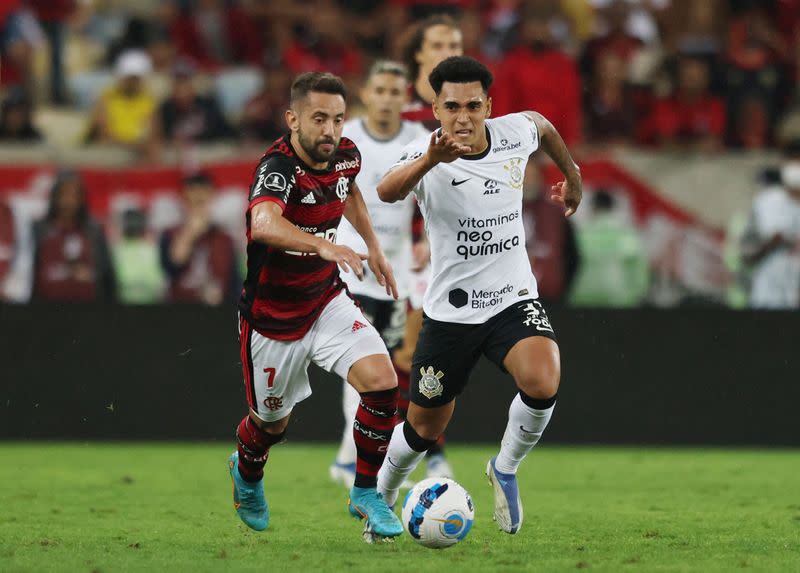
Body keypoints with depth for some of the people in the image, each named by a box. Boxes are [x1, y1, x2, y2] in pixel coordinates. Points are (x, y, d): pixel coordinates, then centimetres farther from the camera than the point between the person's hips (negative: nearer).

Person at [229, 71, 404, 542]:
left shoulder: (345, 154, -7)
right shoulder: (279, 168, -29)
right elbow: (264, 223, -53)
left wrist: (373, 245, 17)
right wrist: (325, 245, -68)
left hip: (327, 300, 5)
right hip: (273, 315, -5)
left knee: (383, 382, -16)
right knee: (273, 422, 14)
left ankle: (366, 493, 3)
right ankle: (247, 474, 50)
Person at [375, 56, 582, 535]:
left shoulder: (515, 133, -9)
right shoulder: (426, 157, -20)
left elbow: (542, 125, 18)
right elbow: (387, 191, -44)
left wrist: (572, 175, 30)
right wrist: (430, 160, -63)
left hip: (515, 299, 2)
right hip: (450, 311, -1)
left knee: (542, 383, -28)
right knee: (424, 430, 10)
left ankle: (506, 469, 1)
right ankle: (381, 499, 42)